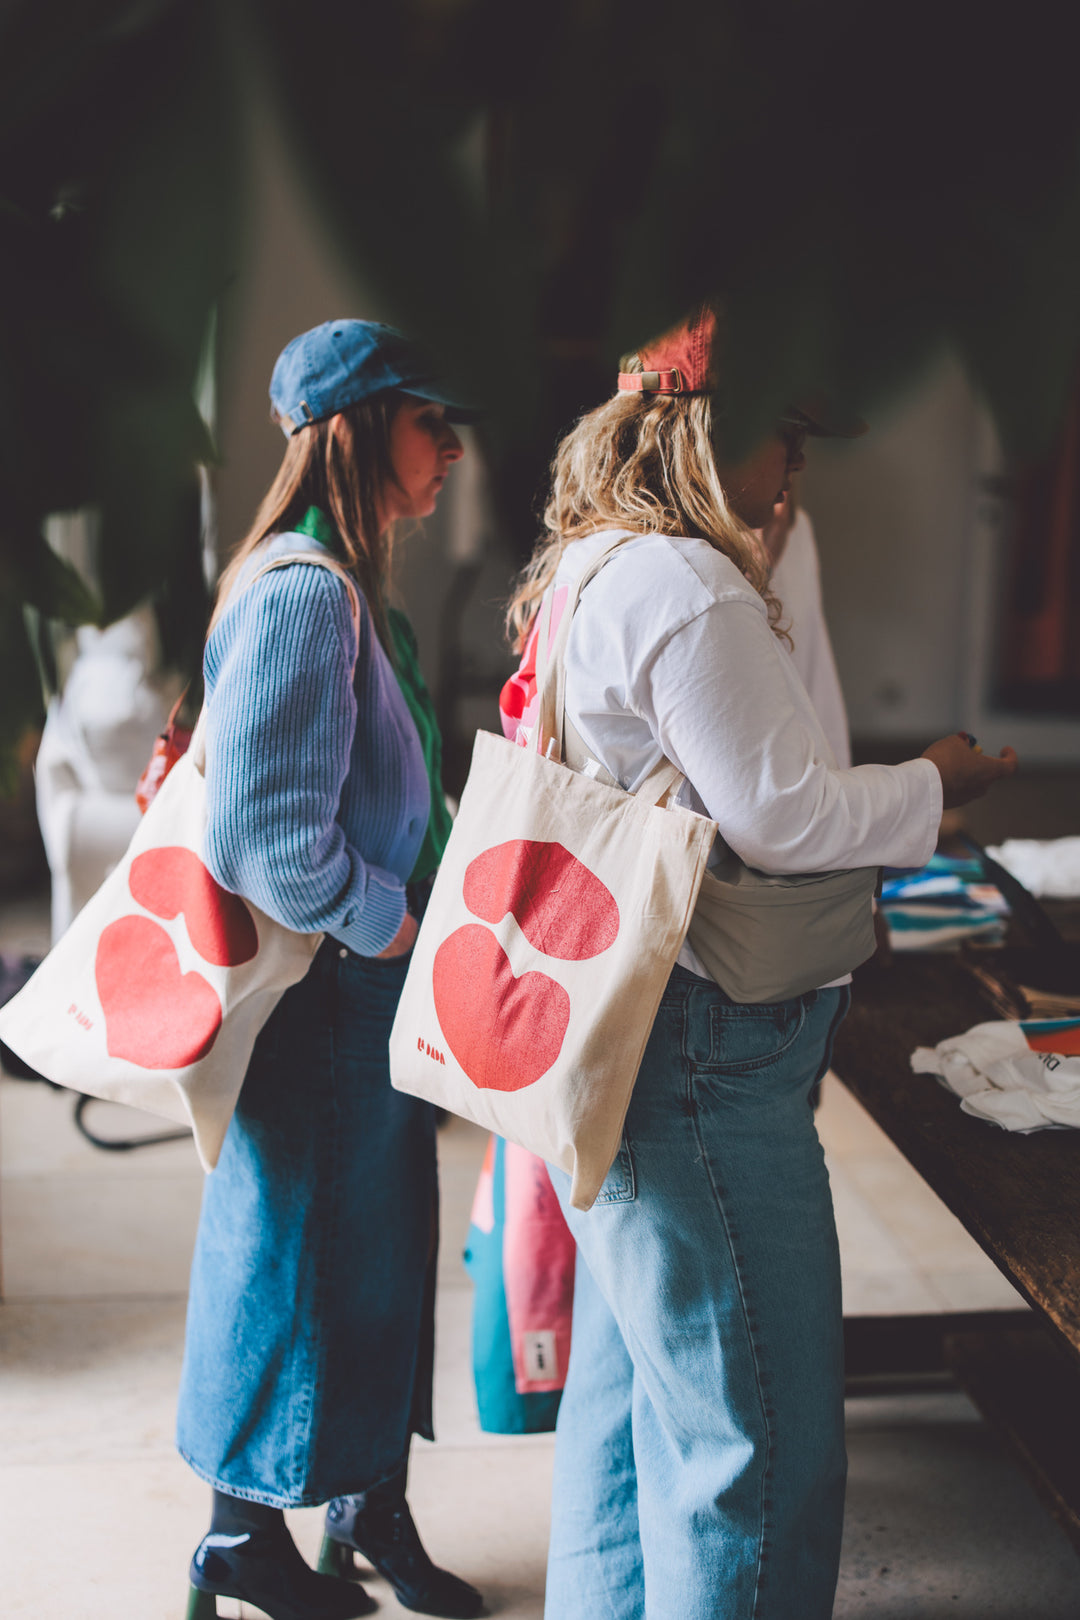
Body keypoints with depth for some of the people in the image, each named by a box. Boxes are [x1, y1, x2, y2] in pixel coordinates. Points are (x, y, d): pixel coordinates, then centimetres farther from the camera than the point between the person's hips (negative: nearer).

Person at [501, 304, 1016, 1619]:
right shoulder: (687, 587, -18)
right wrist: (930, 786, -3)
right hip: (695, 1058, -11)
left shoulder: (588, 571, 14)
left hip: (616, 1041, 11)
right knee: (759, 1424, 0)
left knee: (631, 1369, 22)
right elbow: (777, 815, -18)